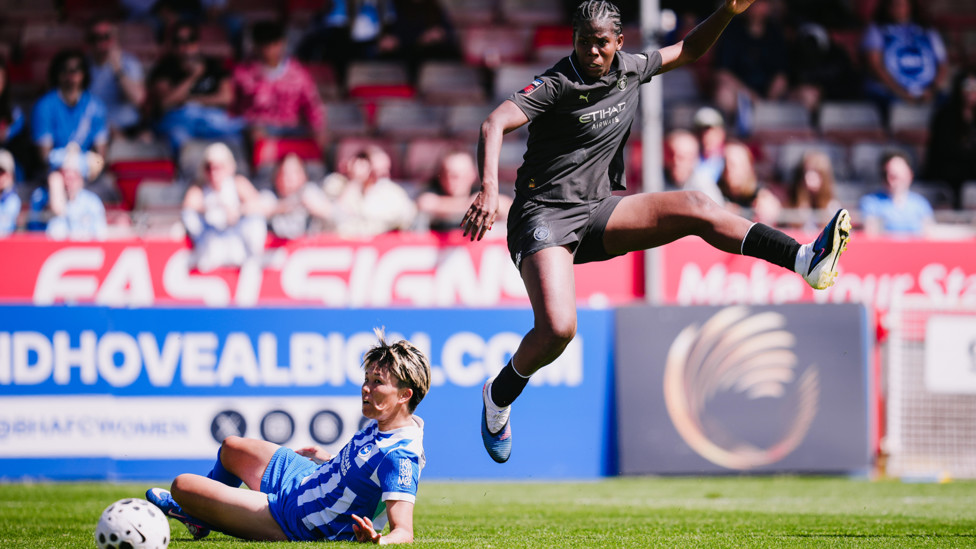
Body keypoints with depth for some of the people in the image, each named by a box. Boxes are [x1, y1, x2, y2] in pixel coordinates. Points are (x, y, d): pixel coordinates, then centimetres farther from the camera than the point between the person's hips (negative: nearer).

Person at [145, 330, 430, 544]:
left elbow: (404, 531, -40)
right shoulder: (383, 423, -6)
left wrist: (377, 541, -62)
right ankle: (198, 514, 62)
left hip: (292, 521, -9)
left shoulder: (399, 457, -34)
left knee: (181, 486, -7)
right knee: (232, 448, 32)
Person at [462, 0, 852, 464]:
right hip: (543, 214, -6)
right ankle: (498, 396, 4)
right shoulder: (557, 84, -13)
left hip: (596, 211, 6)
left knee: (694, 208, -16)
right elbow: (495, 124, -26)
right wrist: (489, 189, -43)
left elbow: (688, 51, 24)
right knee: (557, 329, -24)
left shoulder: (629, 69, 7)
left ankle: (803, 259, -25)